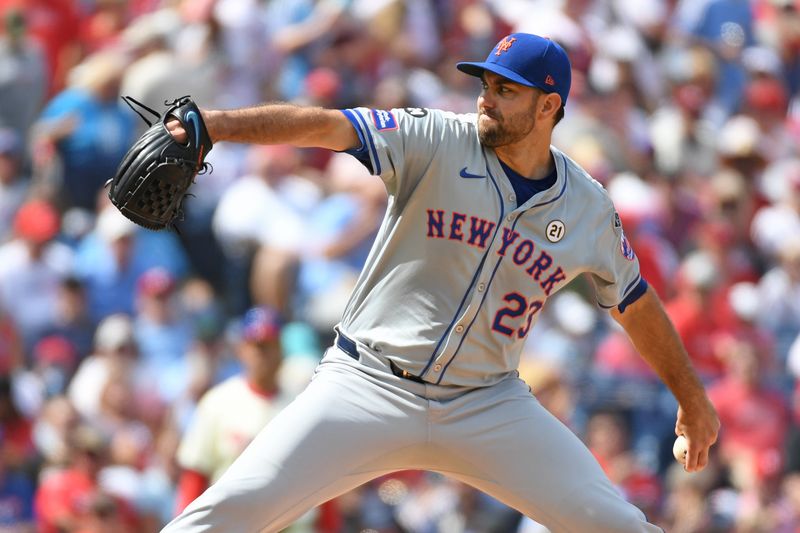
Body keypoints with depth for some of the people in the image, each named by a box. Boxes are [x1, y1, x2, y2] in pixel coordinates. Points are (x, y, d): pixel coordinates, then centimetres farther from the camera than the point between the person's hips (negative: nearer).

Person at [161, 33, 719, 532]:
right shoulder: (437, 142, -7)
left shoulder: (589, 210, 3)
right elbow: (323, 126, -18)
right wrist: (212, 124, -32)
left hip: (488, 405, 2)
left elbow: (636, 302, 18)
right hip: (370, 387, -2)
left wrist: (692, 396, 25)